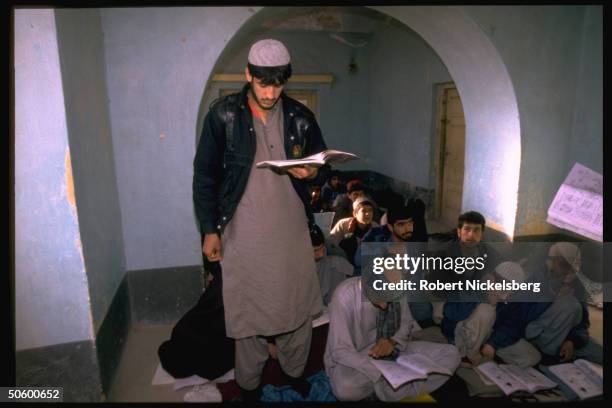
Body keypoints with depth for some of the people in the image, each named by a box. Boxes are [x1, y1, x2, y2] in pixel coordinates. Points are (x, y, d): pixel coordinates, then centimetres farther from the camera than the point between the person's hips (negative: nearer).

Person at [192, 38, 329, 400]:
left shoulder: (301, 117, 2)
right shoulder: (223, 115, -5)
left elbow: (325, 168, 10)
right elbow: (205, 175, -1)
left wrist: (312, 173, -15)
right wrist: (210, 229, -3)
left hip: (292, 229, 3)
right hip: (243, 233, -2)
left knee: (299, 305, 12)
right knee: (248, 308, 10)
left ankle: (295, 370, 38)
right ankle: (249, 383, 32)